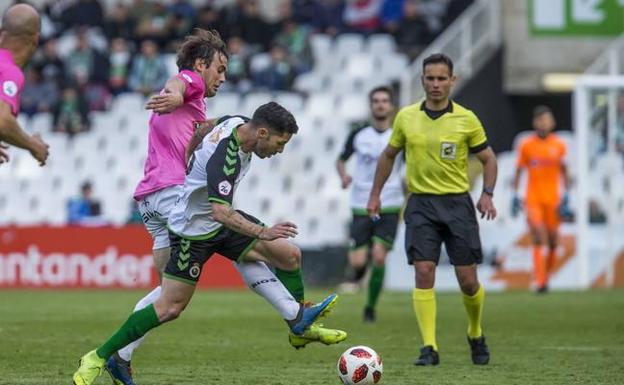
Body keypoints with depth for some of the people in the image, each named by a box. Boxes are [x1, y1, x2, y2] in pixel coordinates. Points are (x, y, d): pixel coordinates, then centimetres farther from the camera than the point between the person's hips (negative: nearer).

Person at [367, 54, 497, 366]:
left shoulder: (466, 119, -1)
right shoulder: (406, 117, 3)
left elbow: (488, 159, 7)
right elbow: (389, 155, 18)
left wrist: (487, 194, -7)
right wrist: (375, 194, 15)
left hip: (457, 202, -1)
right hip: (421, 203, 1)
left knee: (467, 279, -1)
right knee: (424, 272, -12)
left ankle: (476, 335, 26)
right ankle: (429, 348, -10)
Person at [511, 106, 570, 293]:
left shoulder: (559, 144, 3)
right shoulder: (526, 145, 1)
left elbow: (564, 172, 8)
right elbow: (519, 171, 7)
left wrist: (566, 197, 1)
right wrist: (515, 196, 4)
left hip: (553, 198, 2)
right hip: (533, 198, -2)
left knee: (553, 241, 6)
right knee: (538, 238, -15)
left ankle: (546, 276, 27)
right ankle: (540, 281, -17)